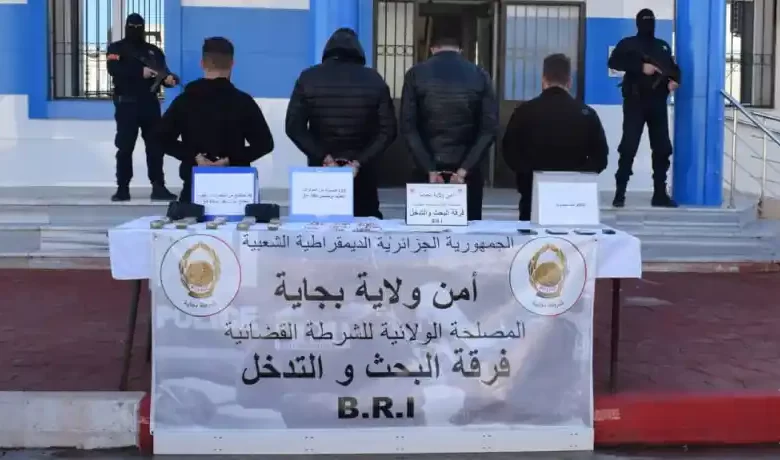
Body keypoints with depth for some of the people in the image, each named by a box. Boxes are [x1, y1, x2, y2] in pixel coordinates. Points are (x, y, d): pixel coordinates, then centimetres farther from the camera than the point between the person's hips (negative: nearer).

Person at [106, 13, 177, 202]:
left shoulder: (154, 51, 13)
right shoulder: (116, 48, 3)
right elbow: (114, 69, -15)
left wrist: (169, 79, -19)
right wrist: (140, 72, -25)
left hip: (150, 104, 3)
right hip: (127, 104, -3)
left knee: (156, 146, 3)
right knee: (125, 147, 0)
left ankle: (158, 187, 7)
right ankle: (123, 188, 5)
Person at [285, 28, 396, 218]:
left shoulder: (308, 78, -1)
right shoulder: (374, 79, -1)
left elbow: (294, 127, -9)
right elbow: (388, 130, -7)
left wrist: (324, 159, -10)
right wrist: (358, 163, -10)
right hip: (362, 174, 0)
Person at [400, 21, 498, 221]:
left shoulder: (415, 75, 1)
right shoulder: (480, 76, 3)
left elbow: (408, 127, -6)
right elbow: (489, 129, -5)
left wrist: (430, 170, -8)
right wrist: (464, 169, -8)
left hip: (427, 171, 0)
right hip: (467, 172, 0)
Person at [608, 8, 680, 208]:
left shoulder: (663, 46, 19)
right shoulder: (628, 44, 4)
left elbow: (673, 67, 20)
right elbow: (614, 62, -13)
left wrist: (675, 80, -3)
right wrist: (641, 67, -20)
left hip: (658, 102, 5)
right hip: (635, 101, -5)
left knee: (662, 148, 4)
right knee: (629, 147, -9)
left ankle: (660, 193, 12)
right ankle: (620, 193, -6)